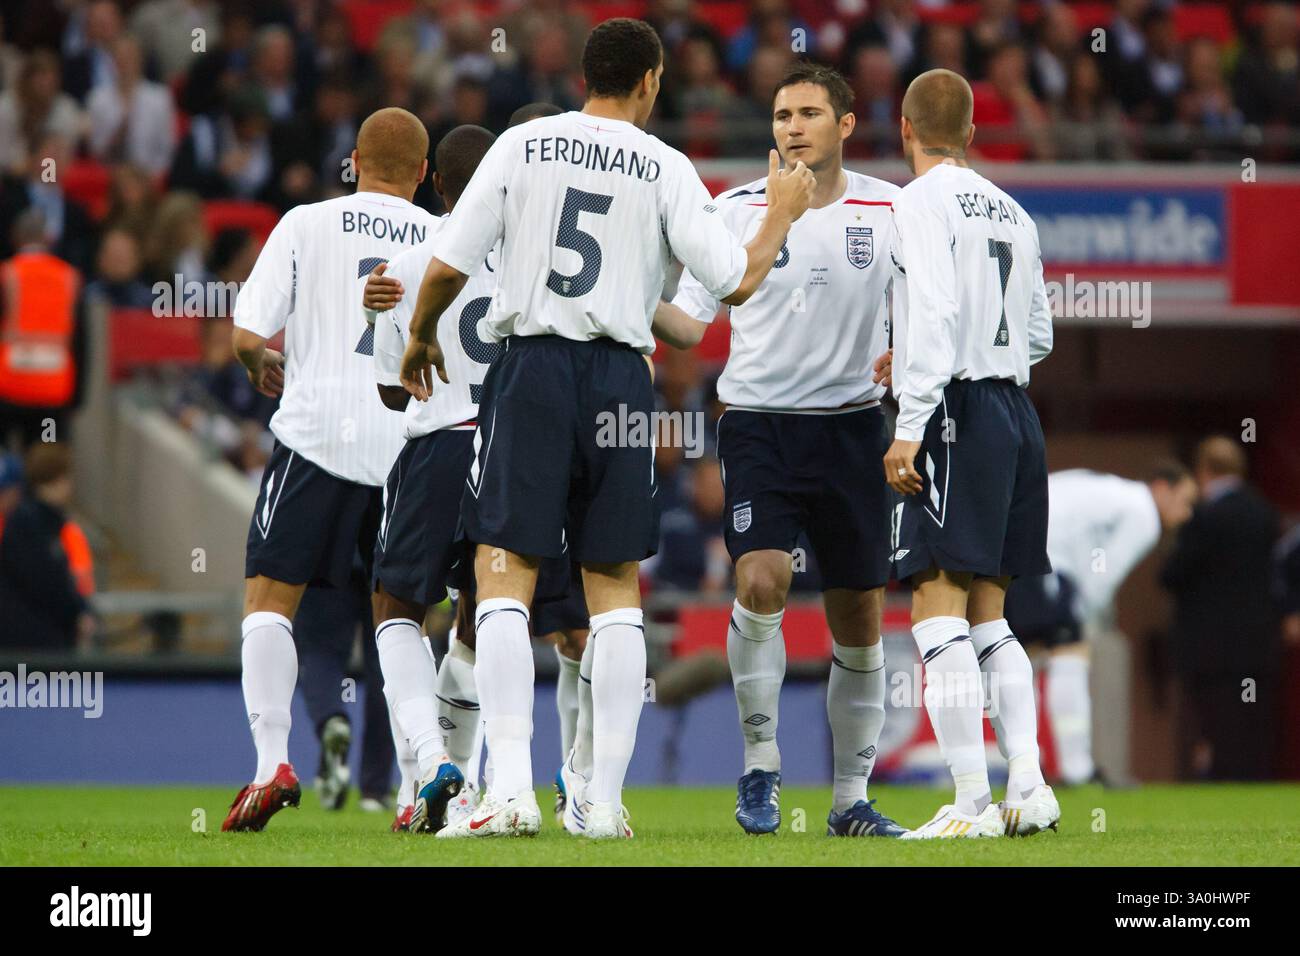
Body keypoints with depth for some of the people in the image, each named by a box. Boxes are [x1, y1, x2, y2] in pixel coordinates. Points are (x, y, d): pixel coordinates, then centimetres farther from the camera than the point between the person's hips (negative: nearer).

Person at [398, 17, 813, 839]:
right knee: (616, 587, 9)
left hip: (532, 369, -1)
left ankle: (511, 788, -14)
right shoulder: (664, 169, 2)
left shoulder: (523, 146, 3)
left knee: (504, 577, -1)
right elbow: (737, 282, -1)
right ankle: (606, 797, 6)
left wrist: (420, 338, 21)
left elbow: (448, 265, 2)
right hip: (621, 378, 1)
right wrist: (782, 217, 18)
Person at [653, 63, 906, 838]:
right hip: (759, 422, -1)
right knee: (762, 580, -22)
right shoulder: (739, 210, 1)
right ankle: (761, 765, -7)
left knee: (860, 618, 4)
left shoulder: (889, 211, 3)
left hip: (852, 426, 1)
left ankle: (852, 797, 16)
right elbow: (689, 323, 1)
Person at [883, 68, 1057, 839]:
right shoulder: (1012, 213, 15)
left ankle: (972, 803, -13)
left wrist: (911, 424, -19)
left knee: (939, 610, -7)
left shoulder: (924, 202, -6)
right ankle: (1028, 786, 4)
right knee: (987, 616, 14)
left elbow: (936, 311, -17)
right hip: (1017, 410, 8)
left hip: (958, 413, -8)